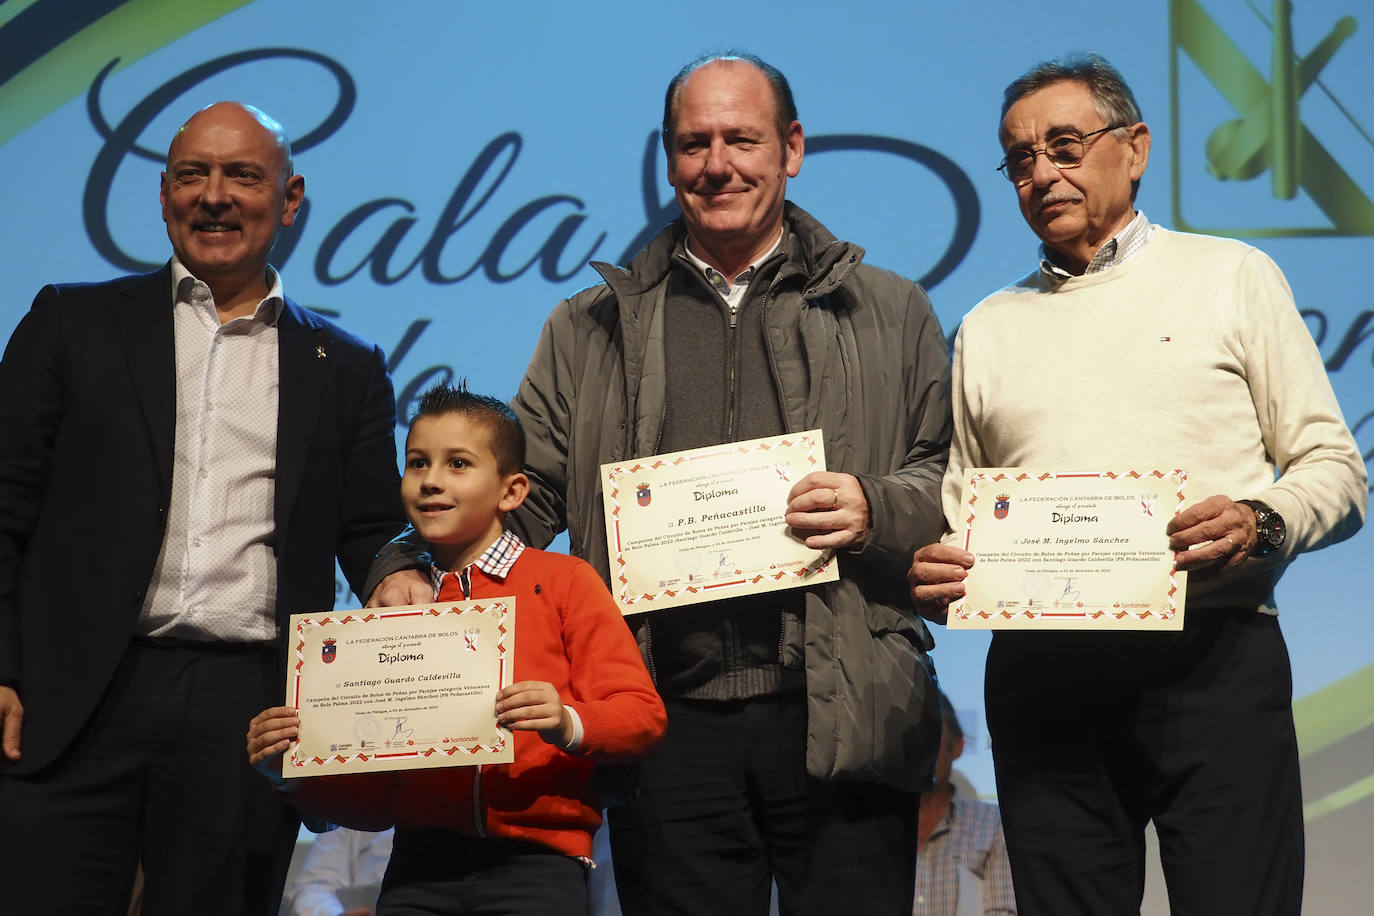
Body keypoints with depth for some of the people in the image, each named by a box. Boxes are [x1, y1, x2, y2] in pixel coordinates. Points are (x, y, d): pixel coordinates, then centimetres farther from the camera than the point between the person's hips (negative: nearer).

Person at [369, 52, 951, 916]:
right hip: (670, 724, 1)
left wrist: (876, 511, -11)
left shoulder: (890, 314, 13)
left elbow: (959, 481, 11)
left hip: (842, 719, -1)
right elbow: (524, 494, 12)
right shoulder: (592, 330, 16)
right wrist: (413, 571, -5)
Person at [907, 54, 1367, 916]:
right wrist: (934, 577, -2)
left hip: (1211, 656, -2)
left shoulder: (1230, 277, 11)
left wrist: (1259, 523, -14)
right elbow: (960, 512, 21)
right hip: (1041, 675, 3)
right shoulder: (988, 328, 20)